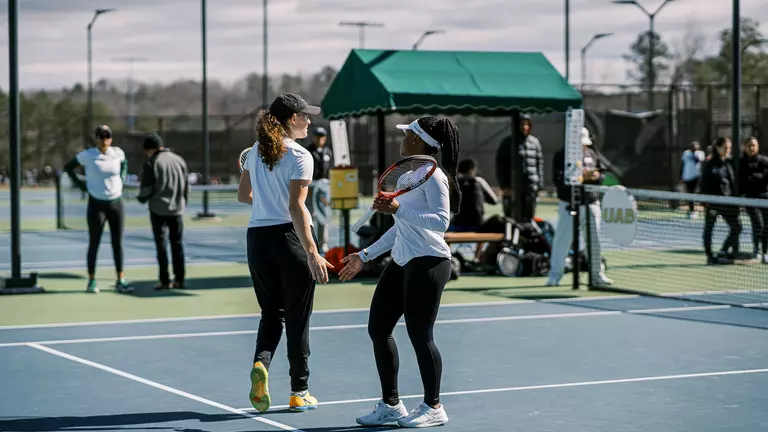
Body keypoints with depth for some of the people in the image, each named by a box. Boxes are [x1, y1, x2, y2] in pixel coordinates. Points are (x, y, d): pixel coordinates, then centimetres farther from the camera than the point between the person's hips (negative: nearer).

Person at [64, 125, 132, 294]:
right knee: (94, 243, 2)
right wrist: (80, 184, -4)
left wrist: (121, 180, 9)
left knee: (118, 243, 6)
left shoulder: (117, 152, 0)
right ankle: (92, 281, 10)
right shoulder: (87, 155, -8)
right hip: (97, 205, -3)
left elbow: (124, 163, 23)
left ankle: (120, 281, 12)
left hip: (116, 203, 3)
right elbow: (68, 167, 4)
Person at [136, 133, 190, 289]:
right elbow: (187, 184, 10)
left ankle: (164, 280, 0)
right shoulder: (179, 160, 7)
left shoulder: (151, 163, -8)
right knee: (177, 243, 11)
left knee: (161, 244, 2)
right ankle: (179, 280, 10)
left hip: (158, 209, -4)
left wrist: (141, 198, 12)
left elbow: (146, 188, -9)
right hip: (177, 209, 4)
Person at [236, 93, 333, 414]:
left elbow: (243, 195, 16)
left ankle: (260, 363, -13)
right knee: (297, 317, 6)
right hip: (290, 236, -5)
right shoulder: (299, 156, -12)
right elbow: (296, 208, -20)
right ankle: (299, 393, 14)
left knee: (271, 312, 15)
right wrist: (312, 252, -23)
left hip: (257, 238, 5)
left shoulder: (255, 152, 7)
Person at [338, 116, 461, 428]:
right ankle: (391, 405, 18)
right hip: (402, 262, 10)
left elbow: (441, 221, -20)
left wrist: (398, 210, -27)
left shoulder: (432, 176, -11)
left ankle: (434, 408, 11)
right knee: (378, 328, 8)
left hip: (428, 262, -10)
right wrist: (365, 256, 25)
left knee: (419, 335, -4)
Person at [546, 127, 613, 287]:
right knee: (563, 240, -4)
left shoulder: (591, 154, 11)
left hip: (591, 203, 5)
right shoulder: (561, 156, -6)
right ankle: (555, 275, 5)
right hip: (570, 205, -5)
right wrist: (581, 176, -24)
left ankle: (596, 274, 22)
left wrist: (596, 176, -7)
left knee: (595, 239, 10)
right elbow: (559, 180, -16)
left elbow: (602, 173, 17)